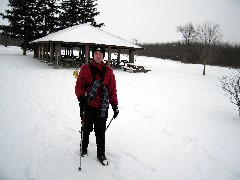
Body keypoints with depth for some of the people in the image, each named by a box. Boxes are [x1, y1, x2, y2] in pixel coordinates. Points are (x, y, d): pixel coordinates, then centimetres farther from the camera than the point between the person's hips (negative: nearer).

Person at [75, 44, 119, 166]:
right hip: (88, 105, 0)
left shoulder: (108, 71, 4)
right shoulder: (85, 69, 0)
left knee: (100, 132, 7)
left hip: (102, 106, 1)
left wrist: (115, 106, 6)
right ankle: (84, 149, 38)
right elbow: (79, 85, 1)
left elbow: (112, 90, 7)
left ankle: (101, 154, 23)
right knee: (86, 129, 14)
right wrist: (81, 97, -15)